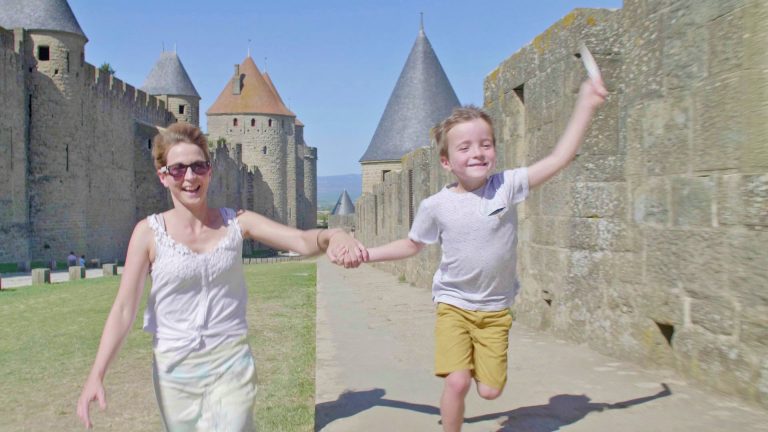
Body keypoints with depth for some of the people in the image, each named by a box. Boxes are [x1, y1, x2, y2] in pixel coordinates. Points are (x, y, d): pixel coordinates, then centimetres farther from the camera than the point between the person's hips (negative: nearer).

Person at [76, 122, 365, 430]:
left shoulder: (235, 223, -4)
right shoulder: (149, 232, -7)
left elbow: (301, 240, -14)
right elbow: (124, 308, -8)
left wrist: (333, 236, -36)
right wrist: (96, 374, -17)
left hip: (231, 363, 0)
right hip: (175, 370, 0)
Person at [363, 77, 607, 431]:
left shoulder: (506, 186, -11)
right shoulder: (436, 206, -9)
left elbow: (559, 158, -14)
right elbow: (412, 245, 8)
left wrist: (586, 105, -18)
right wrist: (367, 254, 1)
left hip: (495, 309, 1)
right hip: (453, 305, -1)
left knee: (490, 391, 3)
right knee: (457, 382, -15)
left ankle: (480, 362, 38)